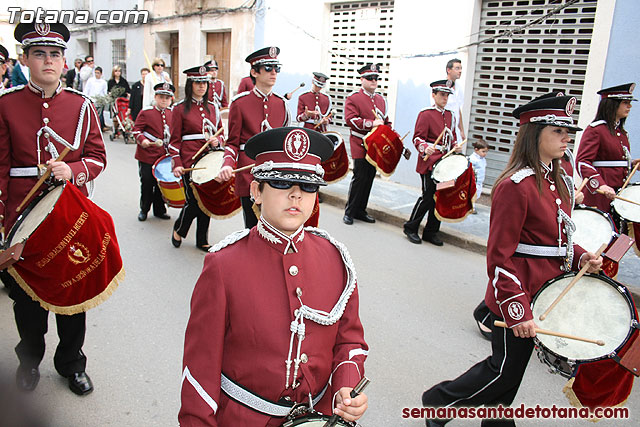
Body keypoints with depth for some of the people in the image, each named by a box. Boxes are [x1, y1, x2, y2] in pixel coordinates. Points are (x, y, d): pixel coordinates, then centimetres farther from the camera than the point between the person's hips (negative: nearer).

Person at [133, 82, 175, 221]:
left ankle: (159, 210, 23)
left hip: (165, 156, 3)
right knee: (147, 184, 4)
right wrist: (142, 139, -24)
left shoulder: (173, 113, 8)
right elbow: (137, 129, -5)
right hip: (147, 155, -3)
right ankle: (144, 210, 20)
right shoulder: (146, 112, -4)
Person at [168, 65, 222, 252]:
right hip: (190, 162, -4)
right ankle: (178, 230, 25)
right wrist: (177, 164, -12)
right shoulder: (180, 109, -1)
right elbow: (174, 140, -2)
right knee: (193, 201, -4)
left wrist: (217, 141, -5)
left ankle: (202, 241, 21)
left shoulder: (212, 108, 12)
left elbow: (220, 133, 19)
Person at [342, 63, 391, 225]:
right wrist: (372, 123, -23)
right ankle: (349, 212, 5)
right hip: (360, 146, -7)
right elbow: (350, 119, -17)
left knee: (370, 178, 10)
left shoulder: (381, 99, 17)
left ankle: (360, 210, 21)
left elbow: (386, 121, 24)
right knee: (359, 178, -7)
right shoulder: (353, 98, -4)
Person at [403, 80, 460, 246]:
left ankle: (431, 232, 17)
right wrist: (425, 148, -31)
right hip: (429, 163, -7)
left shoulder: (449, 115, 16)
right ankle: (411, 228, 11)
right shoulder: (426, 114, -5)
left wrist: (454, 147, 5)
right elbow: (418, 138, -12)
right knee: (428, 198, -6)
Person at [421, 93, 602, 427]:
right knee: (505, 370, 5)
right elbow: (500, 257, -21)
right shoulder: (516, 186, -21)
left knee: (510, 368, 21)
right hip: (516, 299, -8)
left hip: (545, 295, 8)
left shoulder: (561, 182, 8)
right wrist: (517, 312, -22)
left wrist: (581, 257, 1)